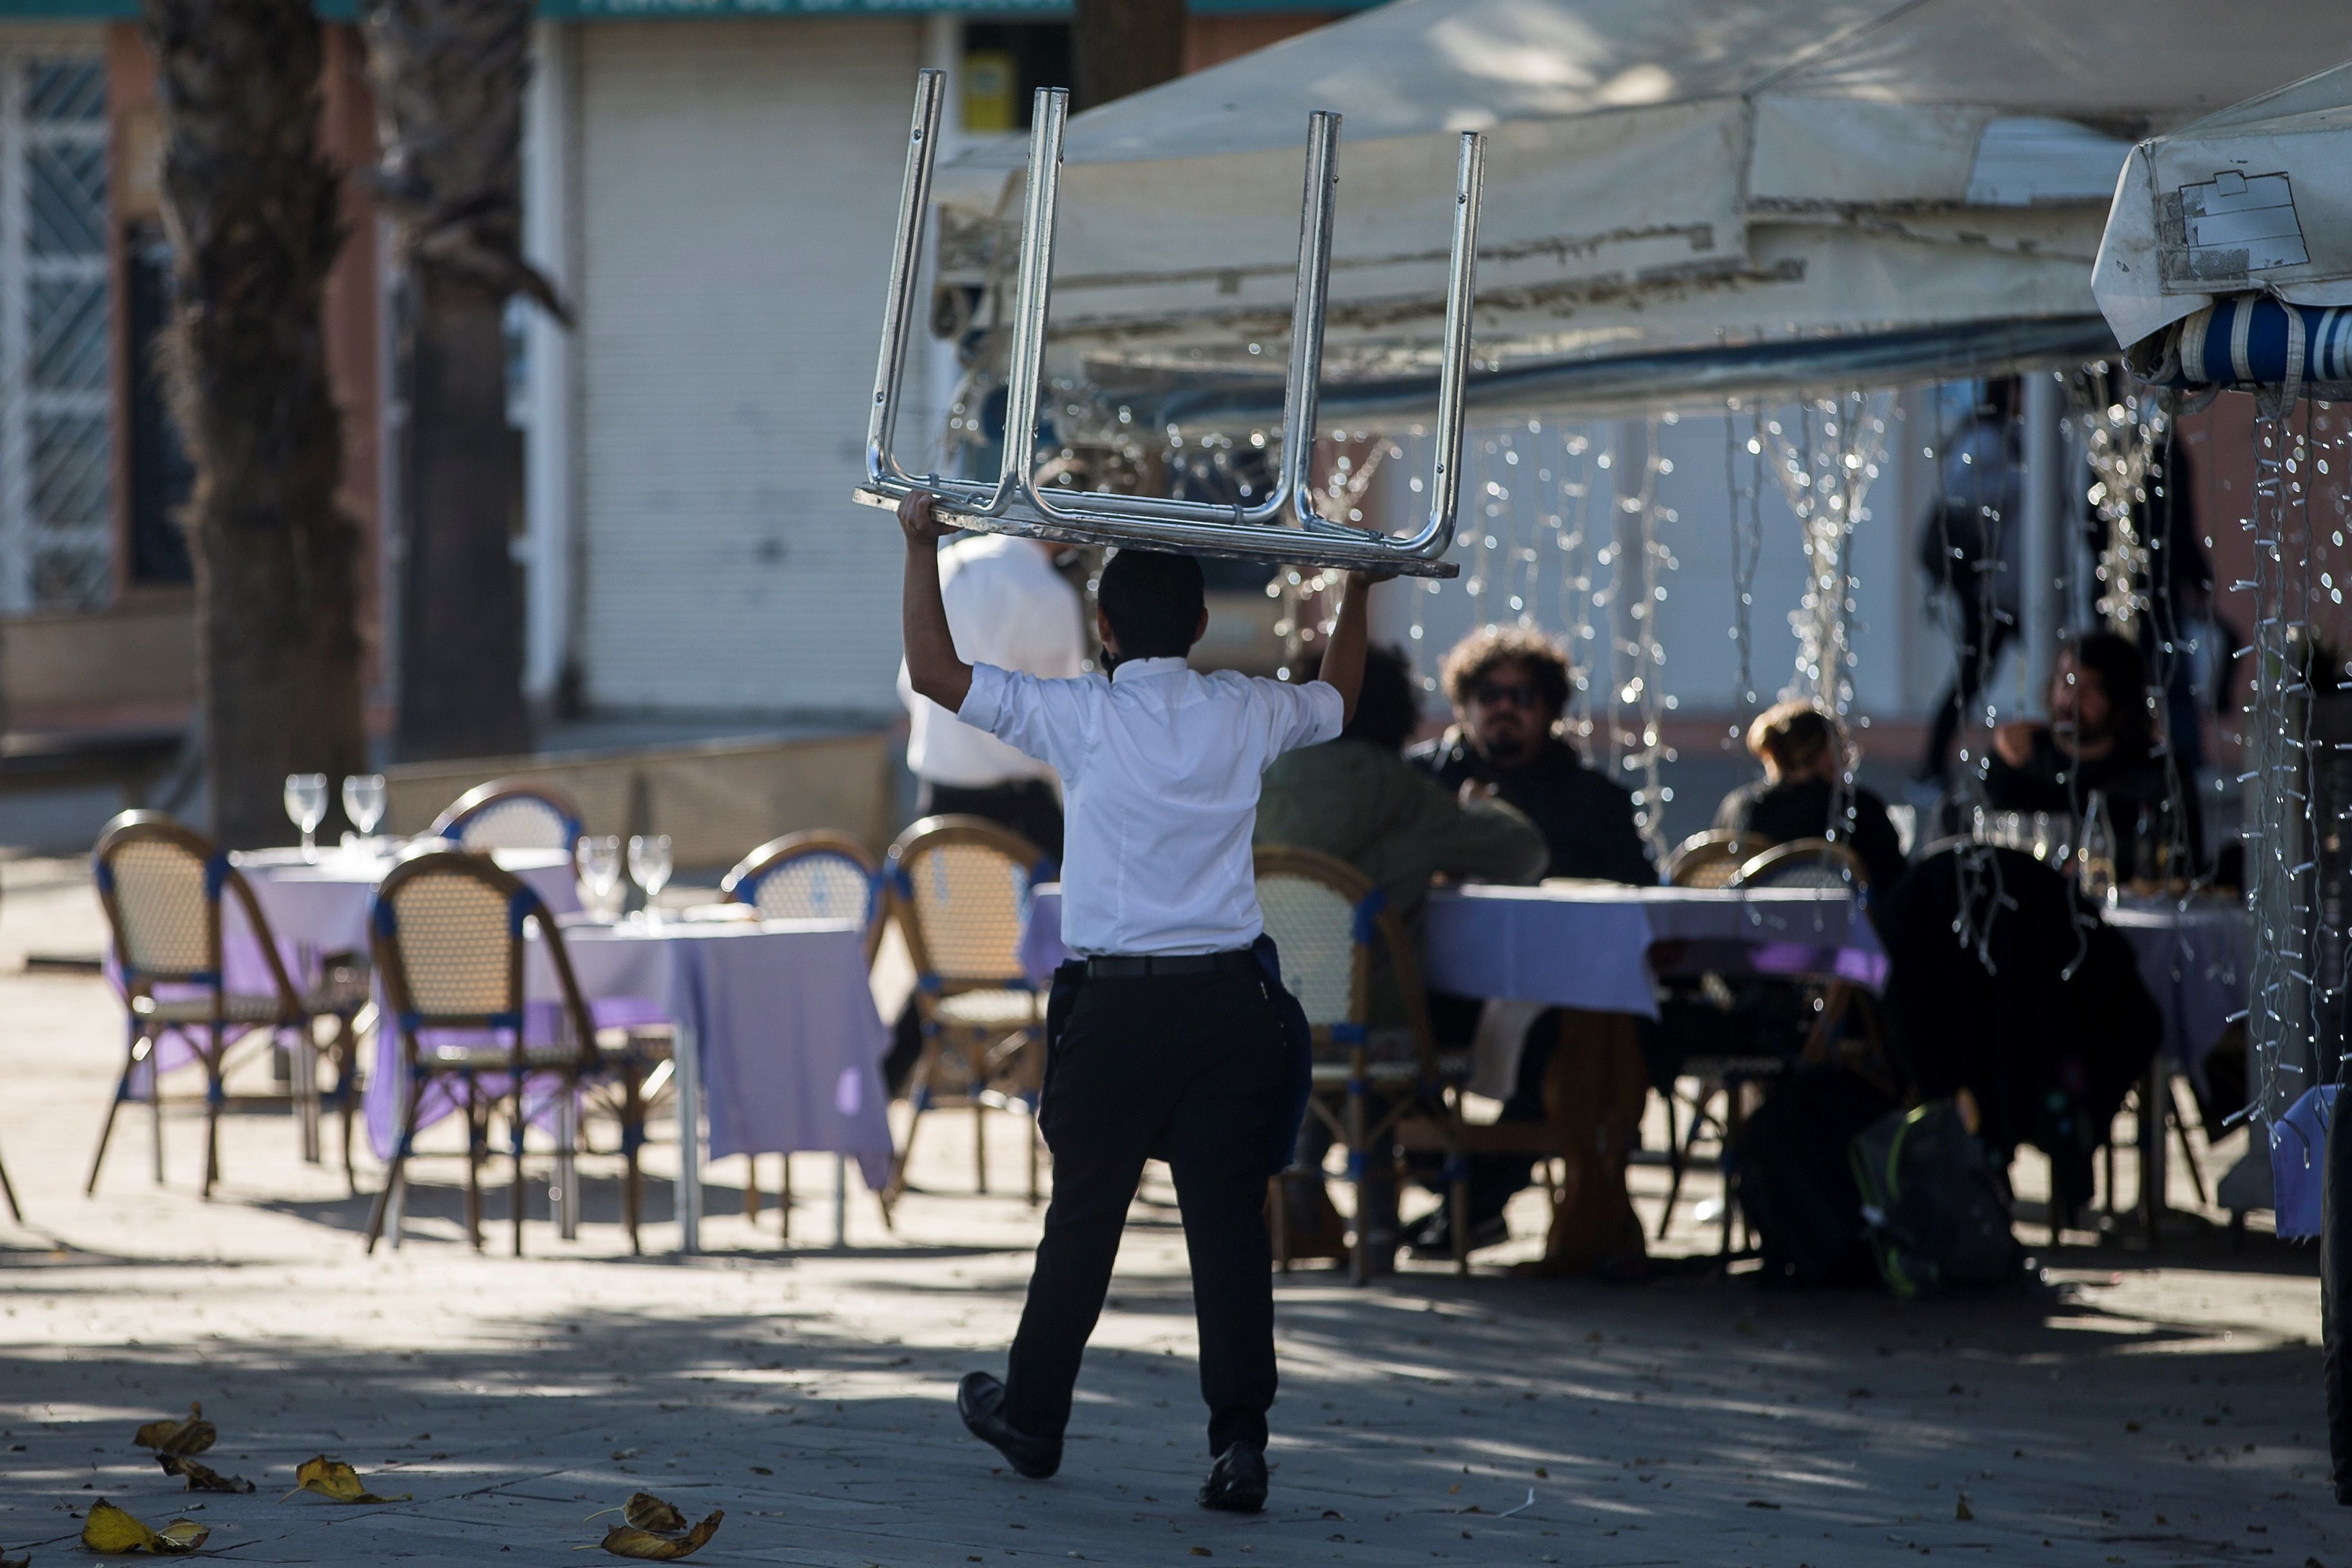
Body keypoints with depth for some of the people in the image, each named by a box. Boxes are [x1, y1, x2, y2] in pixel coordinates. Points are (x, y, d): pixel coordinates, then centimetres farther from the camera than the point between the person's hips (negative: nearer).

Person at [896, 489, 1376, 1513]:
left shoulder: (1079, 717, -5)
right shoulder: (1246, 716, 5)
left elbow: (935, 673, 0)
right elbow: (1337, 701, 28)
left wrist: (923, 548, 9)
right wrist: (1357, 589, 41)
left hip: (1116, 1005, -2)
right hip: (1231, 1000, 2)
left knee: (1084, 1216, 11)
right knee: (1228, 1222, 0)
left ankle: (1032, 1418, 24)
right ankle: (1239, 1439, -8)